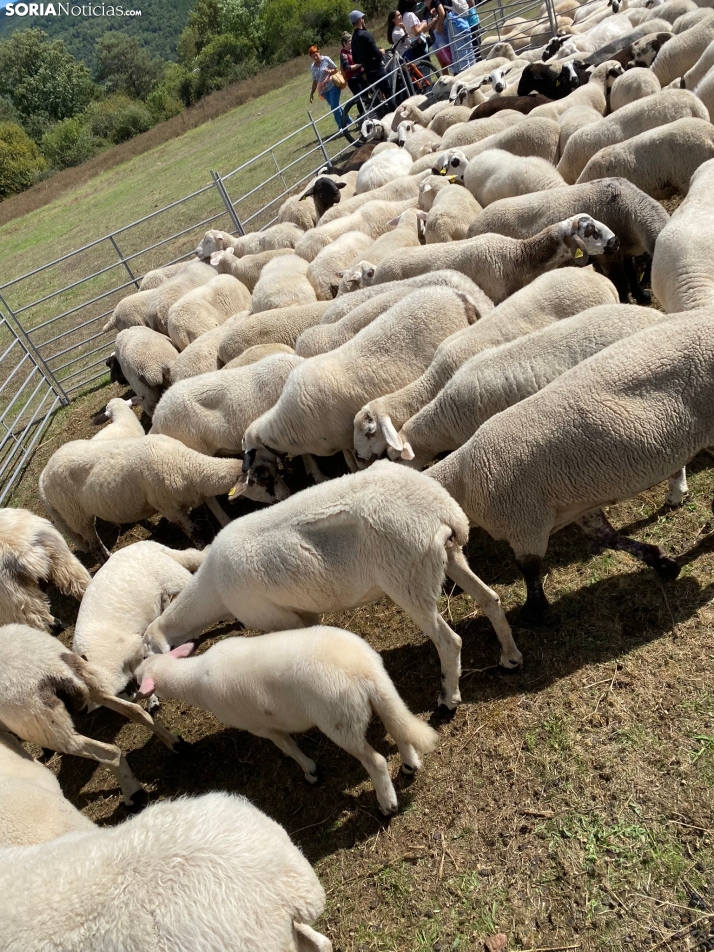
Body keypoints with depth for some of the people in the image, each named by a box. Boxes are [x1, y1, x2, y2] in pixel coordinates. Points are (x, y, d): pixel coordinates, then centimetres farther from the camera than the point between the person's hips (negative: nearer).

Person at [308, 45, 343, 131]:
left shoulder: (326, 59, -1)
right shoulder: (313, 66, 10)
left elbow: (336, 69, 2)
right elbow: (315, 81, 17)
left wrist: (330, 71, -19)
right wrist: (312, 93, 14)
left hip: (333, 86, -5)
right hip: (324, 90, 5)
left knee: (334, 107, -15)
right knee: (335, 107, 7)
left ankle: (341, 126, -2)